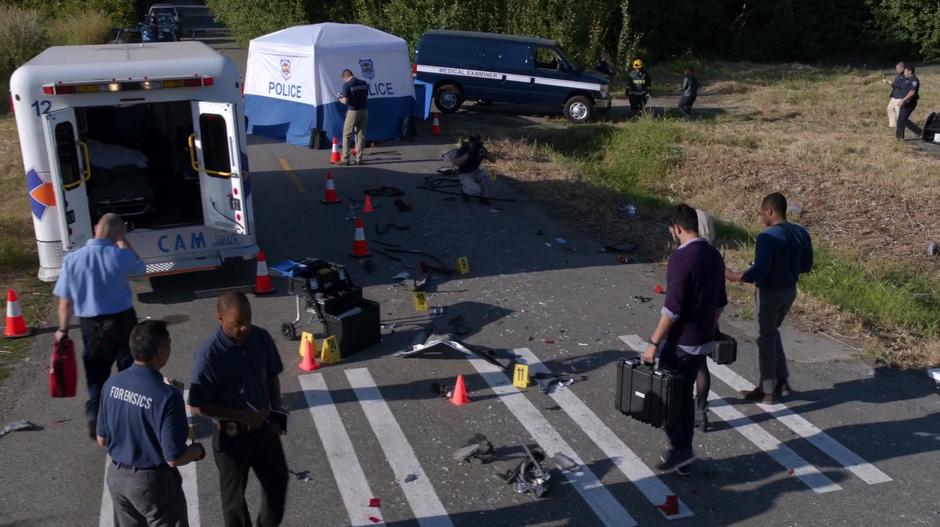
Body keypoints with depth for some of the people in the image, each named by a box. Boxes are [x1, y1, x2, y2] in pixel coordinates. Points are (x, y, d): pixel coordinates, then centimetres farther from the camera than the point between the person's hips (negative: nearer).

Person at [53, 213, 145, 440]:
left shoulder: (72, 259, -9)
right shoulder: (121, 256, -15)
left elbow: (65, 301, -3)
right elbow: (140, 269, 10)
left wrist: (63, 329, 10)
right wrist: (124, 242, 10)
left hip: (90, 324, 1)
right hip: (122, 320, -1)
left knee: (96, 373, 13)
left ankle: (94, 419, 11)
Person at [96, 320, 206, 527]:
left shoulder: (112, 384, -6)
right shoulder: (166, 396, -26)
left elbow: (102, 439, 5)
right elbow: (174, 459, -22)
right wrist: (198, 449, -3)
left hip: (116, 476, 7)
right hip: (153, 481, -6)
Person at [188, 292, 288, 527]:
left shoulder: (261, 338, -9)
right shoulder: (209, 354, -23)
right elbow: (197, 406, -19)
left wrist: (277, 413, -3)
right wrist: (241, 416, -23)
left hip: (264, 428, 5)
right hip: (231, 435, -5)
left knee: (278, 481, 21)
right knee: (234, 493, 14)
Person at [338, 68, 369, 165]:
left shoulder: (347, 85, -11)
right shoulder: (364, 83, 5)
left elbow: (345, 101, -16)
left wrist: (340, 99, 5)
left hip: (353, 111, -5)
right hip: (364, 111, 5)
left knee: (347, 135, 5)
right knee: (361, 135, 9)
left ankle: (345, 159, 3)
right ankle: (359, 159, 9)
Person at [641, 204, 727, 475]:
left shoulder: (681, 258, -20)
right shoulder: (714, 255, 7)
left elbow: (672, 308, -23)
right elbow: (720, 302, 15)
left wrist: (654, 343, -17)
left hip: (680, 343, -8)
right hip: (704, 341, 8)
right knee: (684, 394, 17)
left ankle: (680, 448, 9)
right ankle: (683, 453, 23)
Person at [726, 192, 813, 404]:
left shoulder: (767, 238, -24)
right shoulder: (801, 233, 1)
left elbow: (759, 272, -27)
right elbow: (806, 266, 10)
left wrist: (733, 276, -13)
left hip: (770, 293, -8)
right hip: (790, 290, 8)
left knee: (766, 339, 6)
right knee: (773, 333, 24)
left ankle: (767, 391, 15)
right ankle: (782, 381, 27)